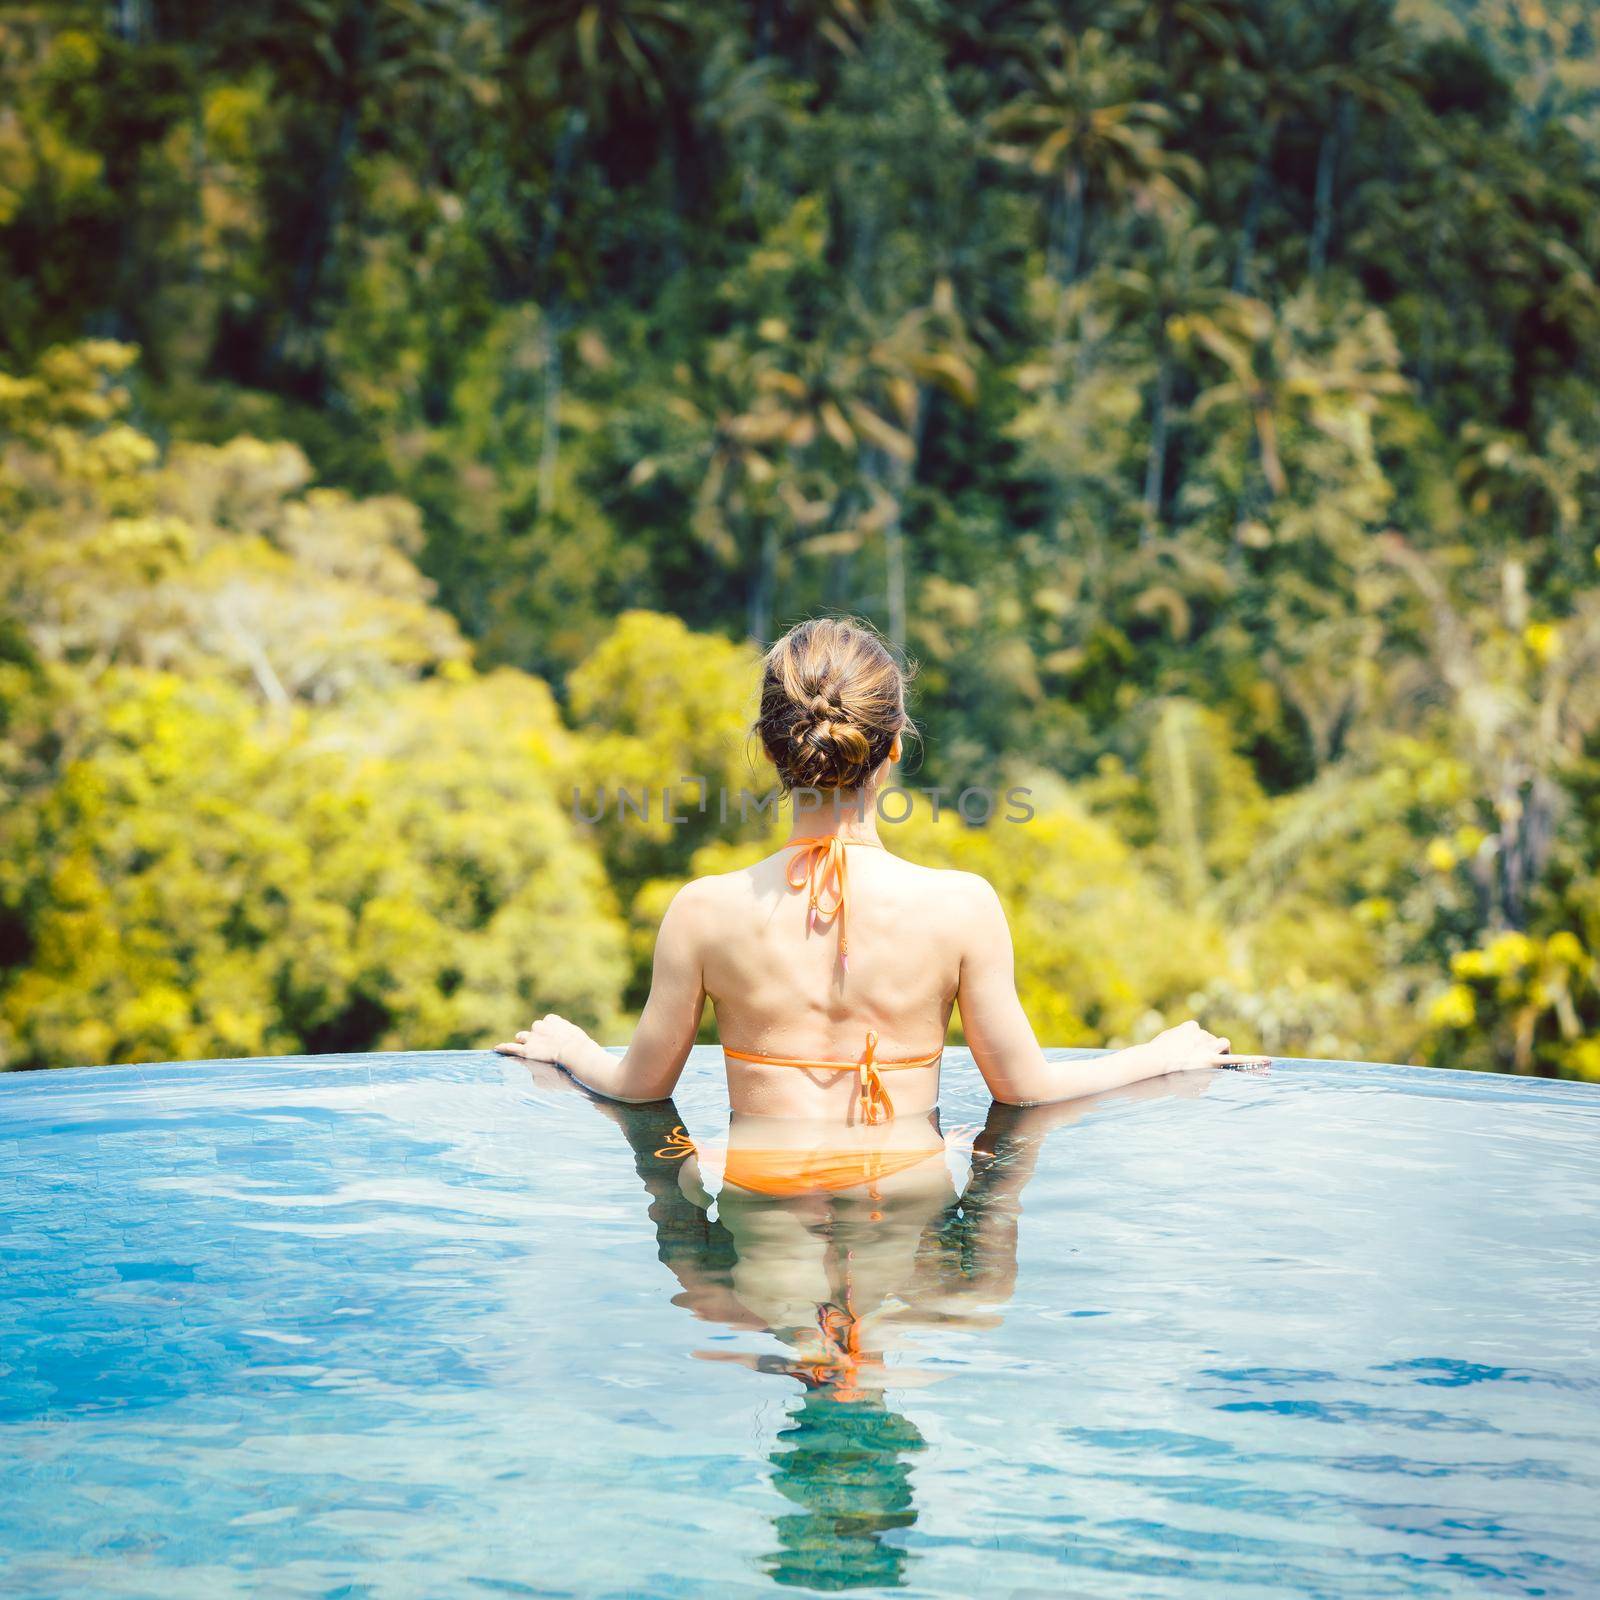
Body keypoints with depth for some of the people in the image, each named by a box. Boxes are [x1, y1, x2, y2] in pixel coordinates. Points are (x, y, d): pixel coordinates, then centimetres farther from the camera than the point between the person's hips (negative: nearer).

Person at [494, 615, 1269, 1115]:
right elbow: (1024, 1087, -2)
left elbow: (641, 1084, 2)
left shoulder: (704, 911, -10)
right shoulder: (963, 906, -12)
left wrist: (568, 1046, 25)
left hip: (761, 1201, 1)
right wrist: (1168, 1054, 15)